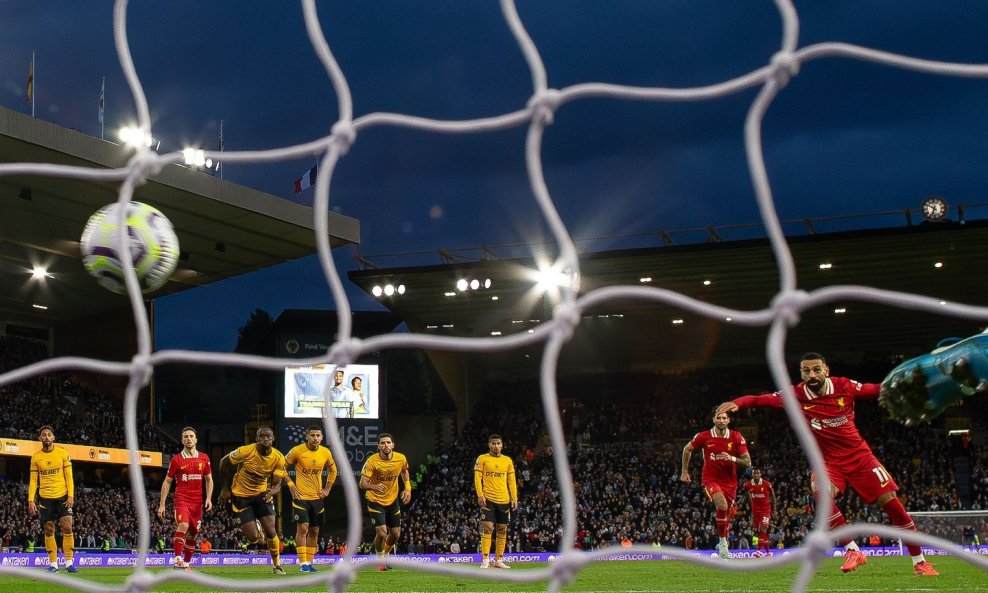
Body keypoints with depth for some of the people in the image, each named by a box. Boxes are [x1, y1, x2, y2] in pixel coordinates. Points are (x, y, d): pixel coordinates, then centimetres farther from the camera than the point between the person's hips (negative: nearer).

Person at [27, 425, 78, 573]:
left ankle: (69, 562, -4)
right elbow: (33, 480, 6)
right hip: (45, 498, 1)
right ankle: (53, 564, 8)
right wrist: (31, 500, -3)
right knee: (49, 530, 3)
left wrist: (71, 496, -9)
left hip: (62, 496, -1)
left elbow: (69, 476, 0)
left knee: (67, 528, -9)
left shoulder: (63, 453, 0)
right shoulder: (36, 457, 4)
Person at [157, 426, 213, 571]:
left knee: (193, 533, 7)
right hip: (181, 499, -3)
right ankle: (178, 560, -27)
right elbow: (167, 482, 5)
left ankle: (187, 563, 20)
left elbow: (209, 480, 15)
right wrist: (162, 504, 0)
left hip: (197, 502, 3)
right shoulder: (176, 460, 0)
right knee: (183, 525, -26)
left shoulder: (204, 458, 7)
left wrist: (209, 498, 1)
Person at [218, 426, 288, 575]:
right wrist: (226, 489, 3)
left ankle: (277, 565, 14)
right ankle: (255, 527, 30)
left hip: (262, 494, 2)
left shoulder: (278, 458, -14)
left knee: (271, 532, -7)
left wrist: (272, 491, -34)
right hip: (241, 496, -2)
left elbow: (277, 484, -9)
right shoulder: (245, 451, -23)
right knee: (254, 538, -9)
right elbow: (224, 463, -6)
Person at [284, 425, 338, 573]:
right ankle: (303, 563, -8)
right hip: (301, 496, -4)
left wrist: (327, 489, 10)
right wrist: (291, 486, -6)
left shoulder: (326, 453, 1)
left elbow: (333, 471, 18)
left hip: (317, 497, 4)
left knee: (314, 531, 7)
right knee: (302, 528, -13)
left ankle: (309, 562, 17)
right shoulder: (297, 451, -10)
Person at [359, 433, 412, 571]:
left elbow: (404, 471, 14)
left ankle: (385, 554, 39)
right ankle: (379, 558, 15)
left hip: (392, 501, 4)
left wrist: (408, 488, 2)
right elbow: (362, 484, -24)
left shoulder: (401, 459, -10)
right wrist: (374, 486, -45)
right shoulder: (372, 461, -22)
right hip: (375, 501, -4)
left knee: (395, 534, 8)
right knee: (382, 533, -15)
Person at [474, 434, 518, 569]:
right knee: (487, 528, -11)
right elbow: (477, 478, -1)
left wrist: (514, 498, 5)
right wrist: (480, 495, -12)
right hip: (488, 499, -4)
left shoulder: (507, 460, 12)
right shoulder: (482, 459, 3)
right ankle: (485, 560, -10)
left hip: (504, 500, 4)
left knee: (502, 530, 5)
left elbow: (511, 481, 13)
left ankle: (498, 560, 13)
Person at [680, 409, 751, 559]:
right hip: (711, 480, -3)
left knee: (726, 517, 14)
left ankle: (722, 544, 42)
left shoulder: (736, 437, -7)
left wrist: (732, 458, -25)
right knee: (722, 505, -30)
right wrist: (684, 471, 11)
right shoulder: (704, 437, -8)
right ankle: (723, 542, -16)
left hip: (730, 483, 3)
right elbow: (687, 449, 10)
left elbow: (748, 462, -7)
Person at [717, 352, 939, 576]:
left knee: (891, 503, -4)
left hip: (860, 456, 1)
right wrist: (736, 403, -34)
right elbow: (759, 399, -16)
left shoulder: (844, 386, -12)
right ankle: (853, 551, -20)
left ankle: (919, 562, 13)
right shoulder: (795, 396, -13)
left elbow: (879, 389, -2)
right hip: (829, 461, -1)